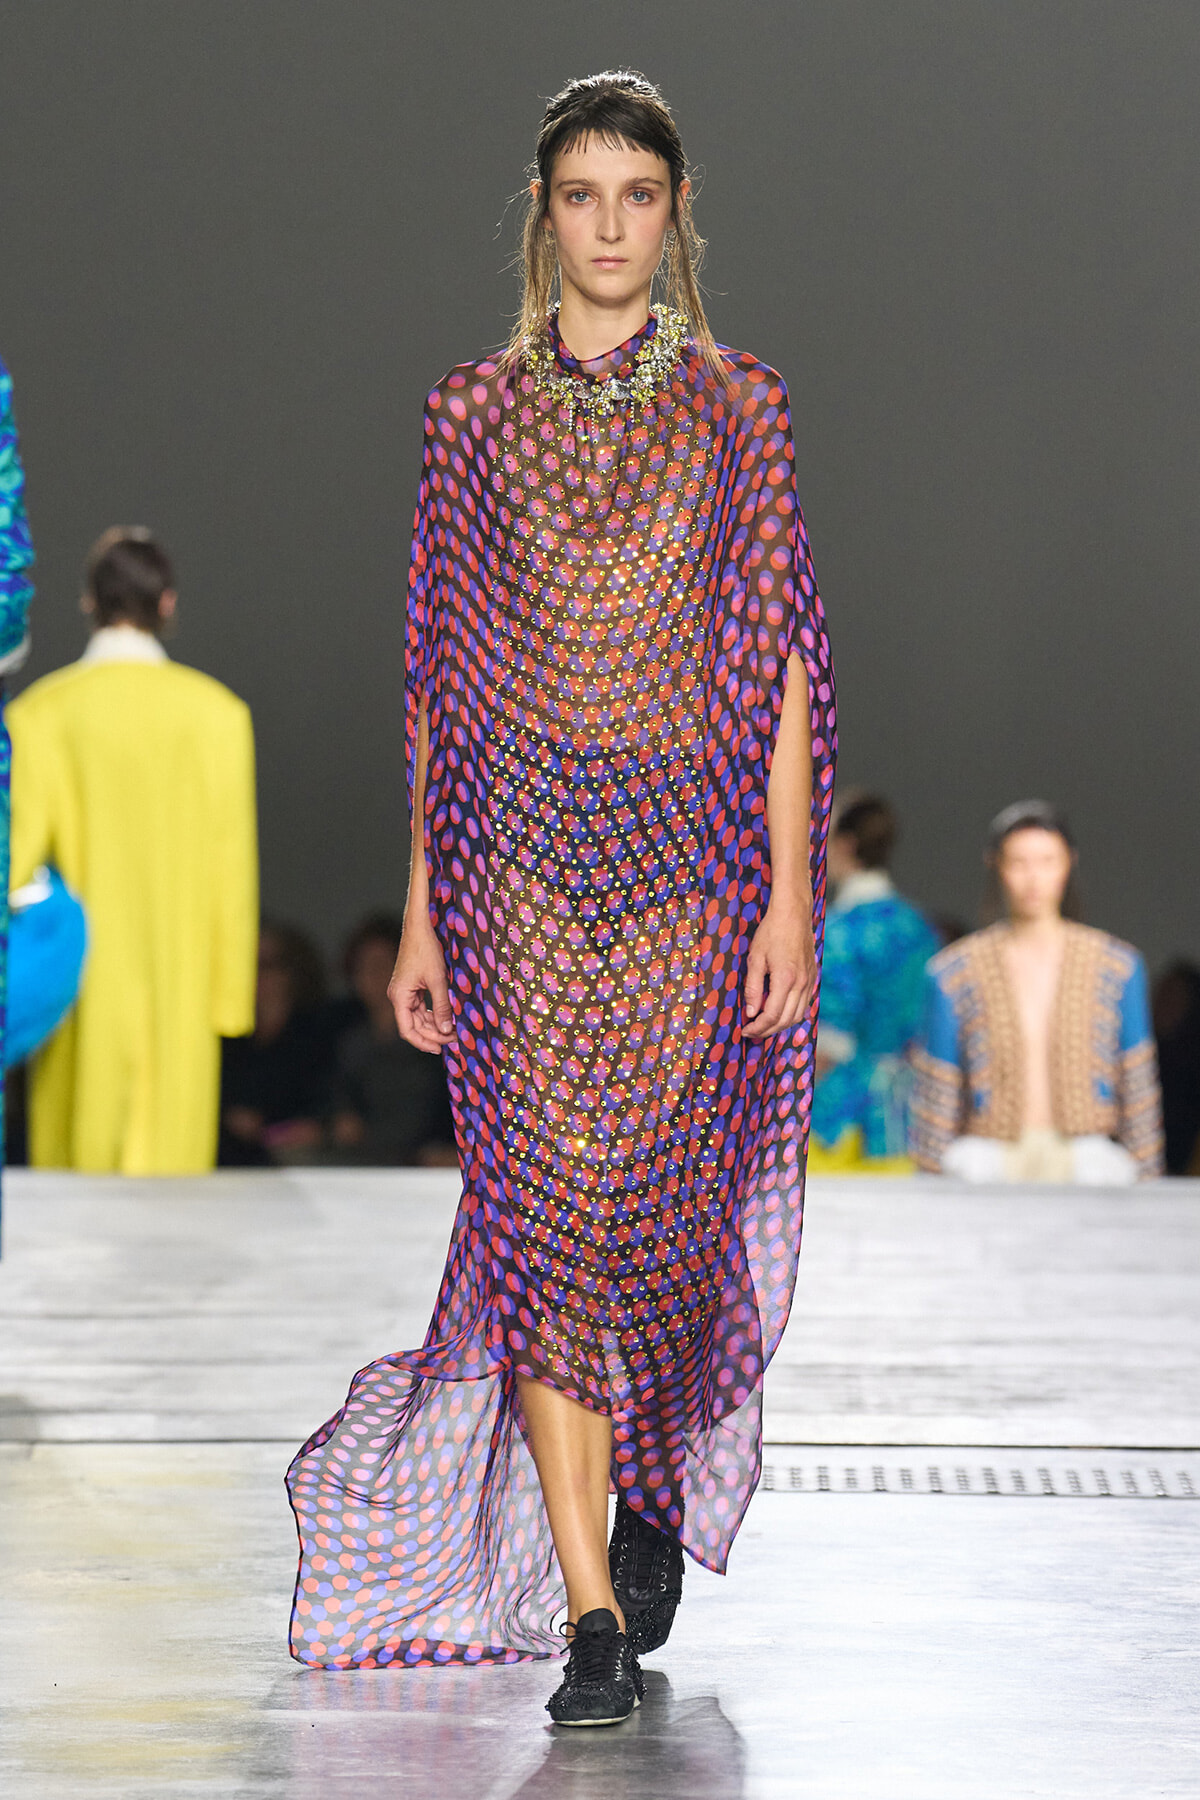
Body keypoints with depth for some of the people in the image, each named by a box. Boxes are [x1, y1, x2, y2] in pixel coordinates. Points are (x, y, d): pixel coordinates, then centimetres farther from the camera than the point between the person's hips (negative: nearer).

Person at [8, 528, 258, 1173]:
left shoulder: (39, 714, -3)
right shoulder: (218, 713, -2)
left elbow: (16, 856, -3)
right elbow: (233, 866, -1)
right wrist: (231, 996, 4)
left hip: (80, 993, 0)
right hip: (180, 992, 0)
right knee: (170, 1160, 0)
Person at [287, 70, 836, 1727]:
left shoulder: (737, 410, 5)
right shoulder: (476, 412, 7)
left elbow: (778, 662, 3)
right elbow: (440, 677, 7)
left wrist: (789, 893, -4)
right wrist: (423, 907, 3)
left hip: (689, 855, 0)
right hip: (519, 857, 0)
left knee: (663, 1202, 1)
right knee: (546, 1204, -8)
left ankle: (655, 1491, 32)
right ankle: (590, 1618, -6)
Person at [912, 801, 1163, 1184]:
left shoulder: (1118, 968, 7)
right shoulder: (953, 974, 5)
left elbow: (1139, 1093, 10)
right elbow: (936, 1101, 8)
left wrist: (1144, 1185, 7)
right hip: (989, 1169, 0)